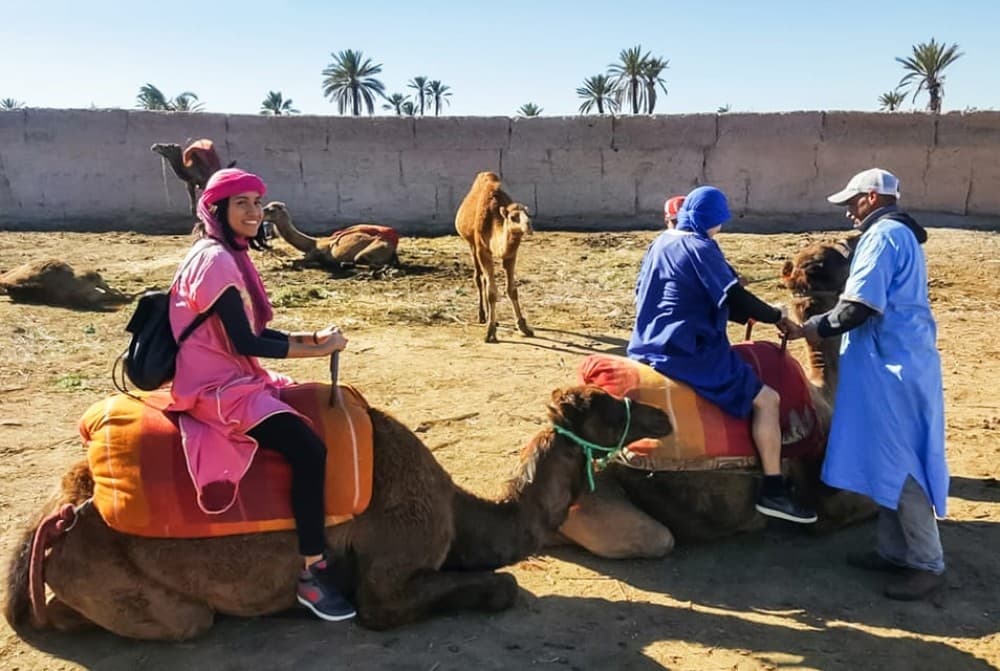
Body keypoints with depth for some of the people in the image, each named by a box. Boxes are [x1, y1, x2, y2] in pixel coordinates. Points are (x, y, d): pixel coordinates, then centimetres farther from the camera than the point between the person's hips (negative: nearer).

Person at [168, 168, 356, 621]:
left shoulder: (230, 256, 13)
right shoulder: (215, 259, -17)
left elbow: (255, 334, 14)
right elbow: (244, 343, -21)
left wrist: (312, 337, 0)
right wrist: (320, 350, -13)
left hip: (237, 378, 10)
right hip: (217, 386, -10)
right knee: (309, 447, -25)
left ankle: (325, 543, 22)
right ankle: (311, 574, -14)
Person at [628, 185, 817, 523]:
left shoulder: (660, 243, 12)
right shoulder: (701, 247, -13)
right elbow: (735, 298, -21)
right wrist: (777, 317, -7)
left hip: (648, 346, 10)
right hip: (689, 351, -10)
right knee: (766, 399, -3)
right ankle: (773, 491, -1)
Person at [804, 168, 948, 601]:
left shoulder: (882, 235, -13)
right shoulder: (901, 235, 20)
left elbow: (861, 305, -21)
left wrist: (819, 327, -7)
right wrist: (826, 322, 14)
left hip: (893, 363, -10)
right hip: (900, 358, 10)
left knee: (898, 462, -5)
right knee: (891, 459, 14)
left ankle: (927, 564, 3)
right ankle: (894, 550, 22)